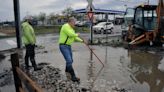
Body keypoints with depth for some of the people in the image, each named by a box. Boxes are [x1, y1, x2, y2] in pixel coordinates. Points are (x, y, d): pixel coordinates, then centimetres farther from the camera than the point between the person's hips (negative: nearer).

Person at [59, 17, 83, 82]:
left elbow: (75, 37, 19)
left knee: (70, 60, 14)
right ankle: (73, 77, -13)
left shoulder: (71, 28, 16)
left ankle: (67, 73, 34)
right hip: (63, 46, -10)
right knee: (69, 61, -16)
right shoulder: (66, 26, -15)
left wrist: (81, 40, 7)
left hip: (68, 46, 10)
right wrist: (77, 34, -6)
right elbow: (71, 34, -26)